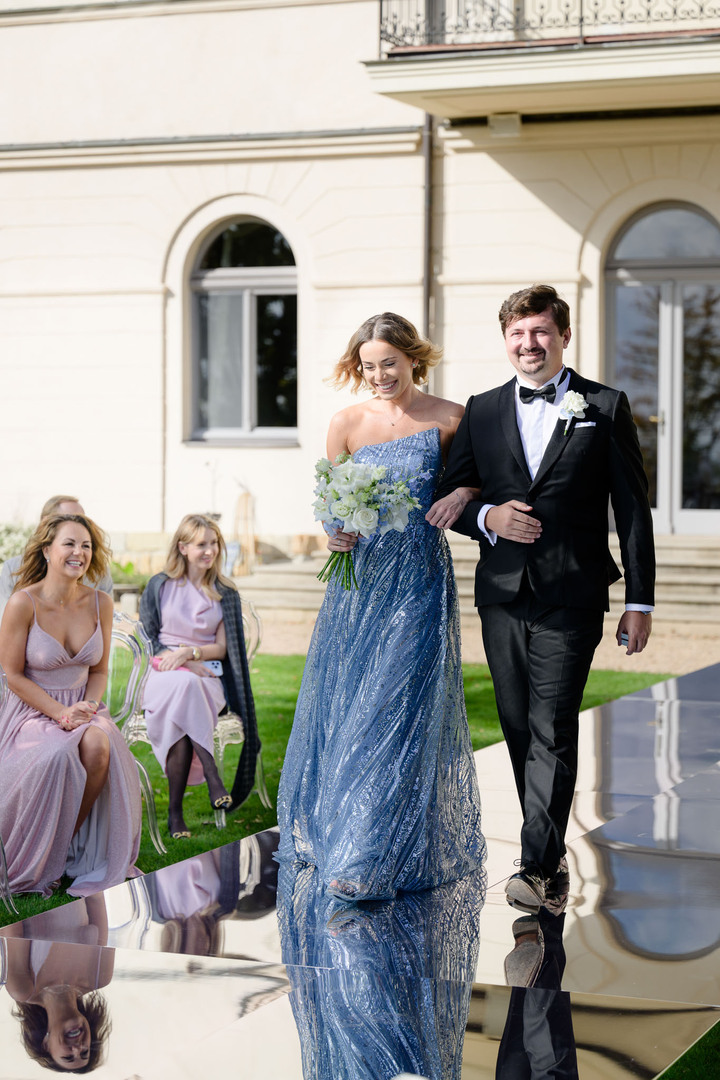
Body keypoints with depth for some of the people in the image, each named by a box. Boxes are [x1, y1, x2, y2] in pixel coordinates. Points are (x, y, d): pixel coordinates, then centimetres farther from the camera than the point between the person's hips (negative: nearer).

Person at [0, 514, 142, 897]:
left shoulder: (99, 603, 0)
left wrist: (89, 706, -10)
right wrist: (60, 713, -17)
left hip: (81, 707, 3)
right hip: (32, 709, -3)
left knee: (99, 746, -31)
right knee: (57, 756, -34)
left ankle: (71, 849, -13)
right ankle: (35, 865, -12)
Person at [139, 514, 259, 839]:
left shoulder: (225, 593, 12)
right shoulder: (160, 586, 10)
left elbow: (222, 648, 8)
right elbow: (149, 640, 7)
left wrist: (188, 653, -12)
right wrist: (186, 665, -9)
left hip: (206, 675, 1)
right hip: (164, 675, -1)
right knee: (184, 685, -39)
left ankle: (175, 810, -39)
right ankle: (212, 779, -47)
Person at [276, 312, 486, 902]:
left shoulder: (450, 419, 0)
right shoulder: (347, 423, 5)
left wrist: (462, 494, -12)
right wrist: (334, 533, -12)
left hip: (419, 581, -3)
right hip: (359, 575, 3)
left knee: (400, 707, -8)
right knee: (342, 703, 7)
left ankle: (374, 857, -6)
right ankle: (332, 830, 24)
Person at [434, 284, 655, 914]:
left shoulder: (605, 408, 2)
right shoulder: (482, 411, 10)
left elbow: (632, 508, 1)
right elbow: (449, 495, 12)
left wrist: (640, 600, -2)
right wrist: (487, 517, -10)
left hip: (570, 597, -4)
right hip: (503, 596, 4)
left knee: (552, 733, -9)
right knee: (520, 731, 10)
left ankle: (538, 867, -7)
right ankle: (551, 847, 22)